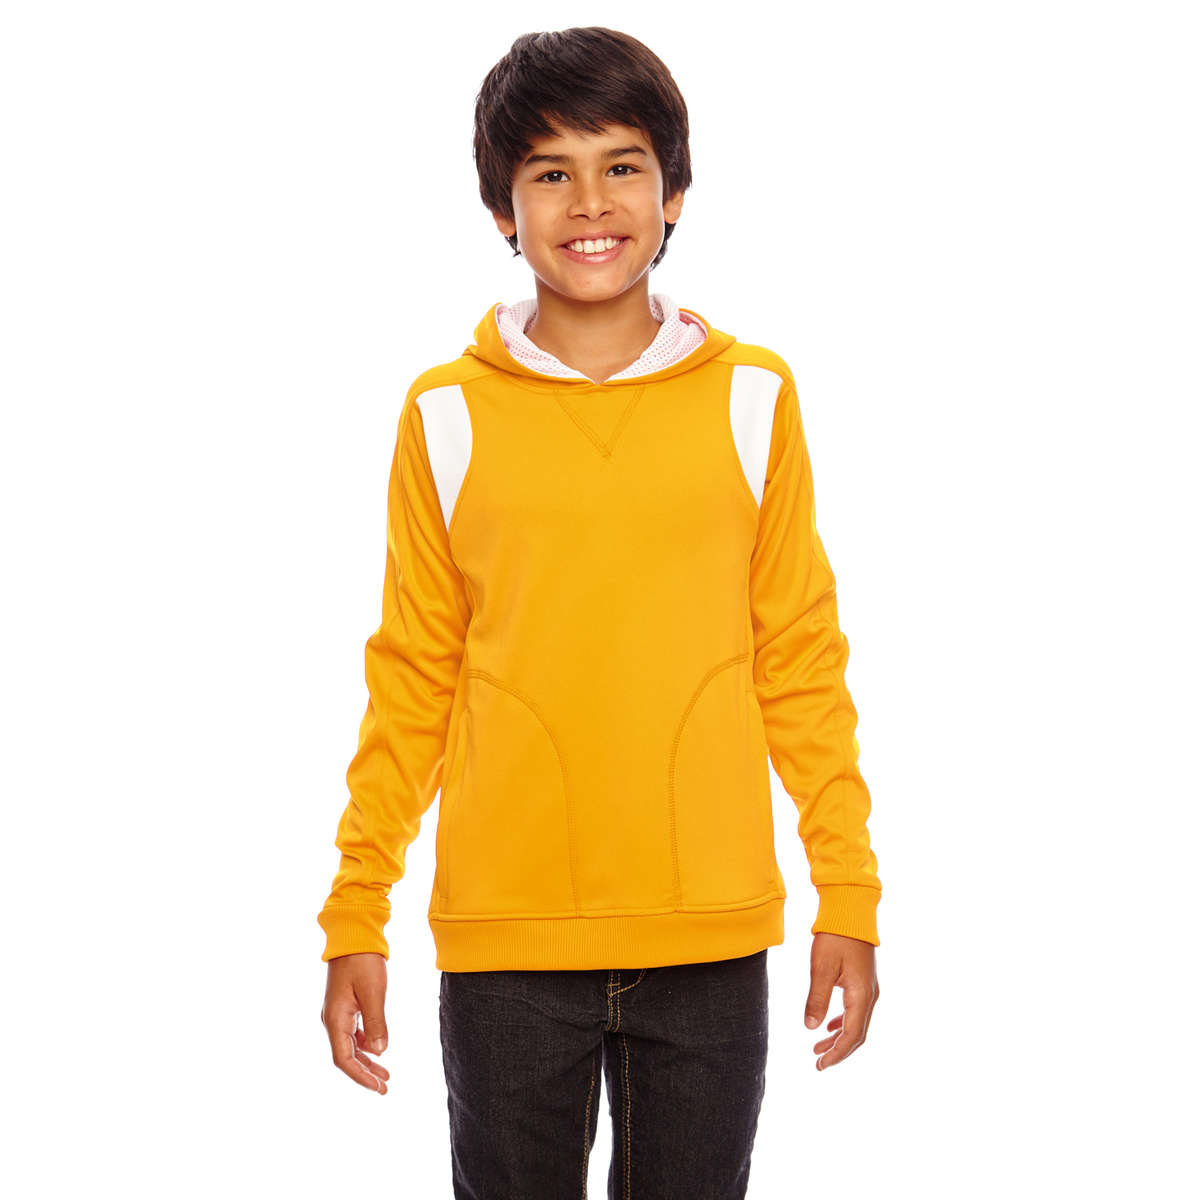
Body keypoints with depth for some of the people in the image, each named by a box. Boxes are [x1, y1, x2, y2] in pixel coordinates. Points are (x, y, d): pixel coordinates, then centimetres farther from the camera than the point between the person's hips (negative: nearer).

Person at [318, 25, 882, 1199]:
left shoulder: (751, 397, 3)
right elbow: (411, 675, 6)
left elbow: (801, 660, 6)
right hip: (504, 936, 0)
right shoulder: (447, 415, 2)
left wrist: (849, 896, 3)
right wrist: (355, 917, 4)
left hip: (708, 935, 0)